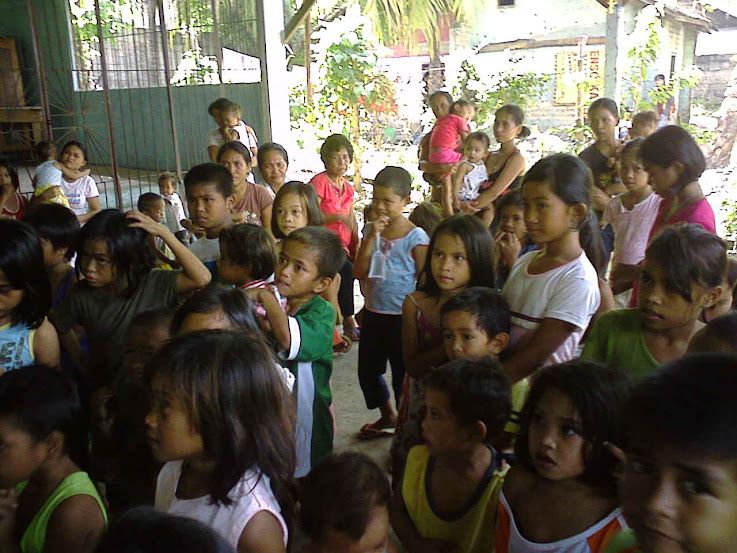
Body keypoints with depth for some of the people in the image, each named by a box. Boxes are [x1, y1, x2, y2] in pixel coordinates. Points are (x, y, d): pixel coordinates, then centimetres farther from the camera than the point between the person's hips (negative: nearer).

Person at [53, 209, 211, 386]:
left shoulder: (153, 284, -9)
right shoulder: (81, 297, -5)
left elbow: (201, 278, -24)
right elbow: (61, 328, 17)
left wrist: (163, 232, -21)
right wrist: (81, 363, 9)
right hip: (103, 388, 1)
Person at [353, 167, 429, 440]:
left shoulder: (415, 237, -13)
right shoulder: (370, 230, 1)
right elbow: (359, 272, -9)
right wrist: (372, 237, -16)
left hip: (402, 317, -6)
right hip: (373, 314, 6)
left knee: (402, 376, 6)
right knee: (368, 371, 20)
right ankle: (387, 417, 44)